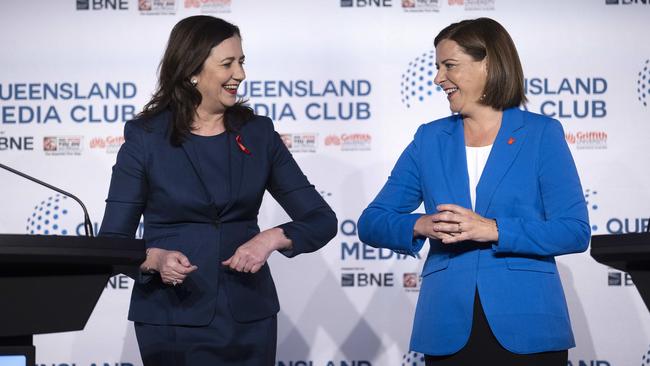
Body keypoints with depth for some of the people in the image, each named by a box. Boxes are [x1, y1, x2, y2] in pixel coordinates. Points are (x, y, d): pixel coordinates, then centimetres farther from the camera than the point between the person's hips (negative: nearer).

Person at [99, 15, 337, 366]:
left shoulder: (258, 133, 2)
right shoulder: (145, 138, -5)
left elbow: (322, 220, 1)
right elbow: (112, 242, -4)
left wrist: (272, 238, -18)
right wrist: (155, 258, -24)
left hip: (249, 317, 3)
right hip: (172, 319, -2)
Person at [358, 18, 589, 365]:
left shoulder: (542, 134, 1)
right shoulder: (430, 139, 9)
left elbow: (575, 231, -7)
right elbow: (371, 223, 6)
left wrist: (493, 230, -18)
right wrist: (422, 226, -14)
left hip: (526, 328, -2)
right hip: (448, 331, 2)